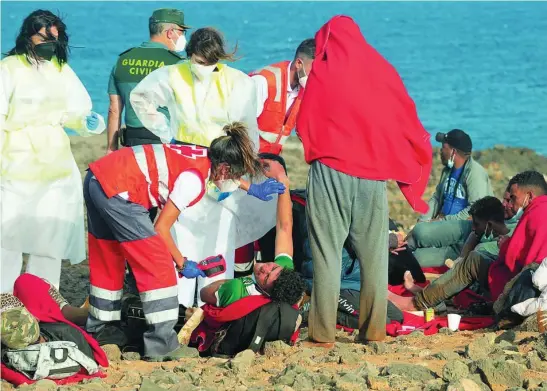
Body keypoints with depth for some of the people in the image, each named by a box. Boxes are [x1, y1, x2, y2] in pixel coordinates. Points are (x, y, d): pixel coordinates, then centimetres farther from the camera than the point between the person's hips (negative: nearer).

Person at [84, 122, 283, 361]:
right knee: (159, 266, -4)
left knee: (108, 260, 24)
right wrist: (182, 263, 2)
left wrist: (250, 188, 41)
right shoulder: (194, 180, -15)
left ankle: (96, 330, 38)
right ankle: (161, 346, -4)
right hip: (116, 190, -10)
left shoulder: (202, 155, 10)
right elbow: (162, 228, -9)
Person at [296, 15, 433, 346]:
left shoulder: (322, 72, 2)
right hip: (373, 173, 2)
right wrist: (416, 167, 21)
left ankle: (323, 332, -1)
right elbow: (408, 121, 9)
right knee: (374, 254, 8)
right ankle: (374, 330, 8)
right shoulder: (382, 70, 7)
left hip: (331, 170, -2)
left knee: (327, 252, 1)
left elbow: (303, 125, 7)